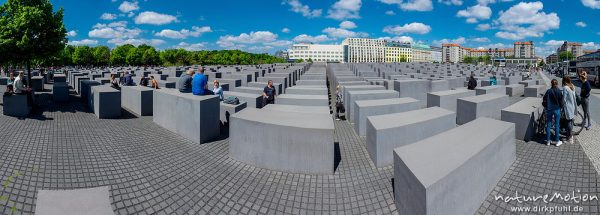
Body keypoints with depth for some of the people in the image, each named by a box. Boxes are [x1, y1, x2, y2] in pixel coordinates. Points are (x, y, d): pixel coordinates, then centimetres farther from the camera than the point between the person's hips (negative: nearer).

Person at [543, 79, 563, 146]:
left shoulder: (548, 91, -4)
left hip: (549, 109, 1)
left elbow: (544, 101, -1)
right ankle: (557, 141, 13)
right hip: (556, 109, -1)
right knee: (557, 125, 7)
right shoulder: (559, 91, -8)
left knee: (548, 125, 8)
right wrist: (560, 107, 13)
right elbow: (561, 101, -4)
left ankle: (548, 141, 12)